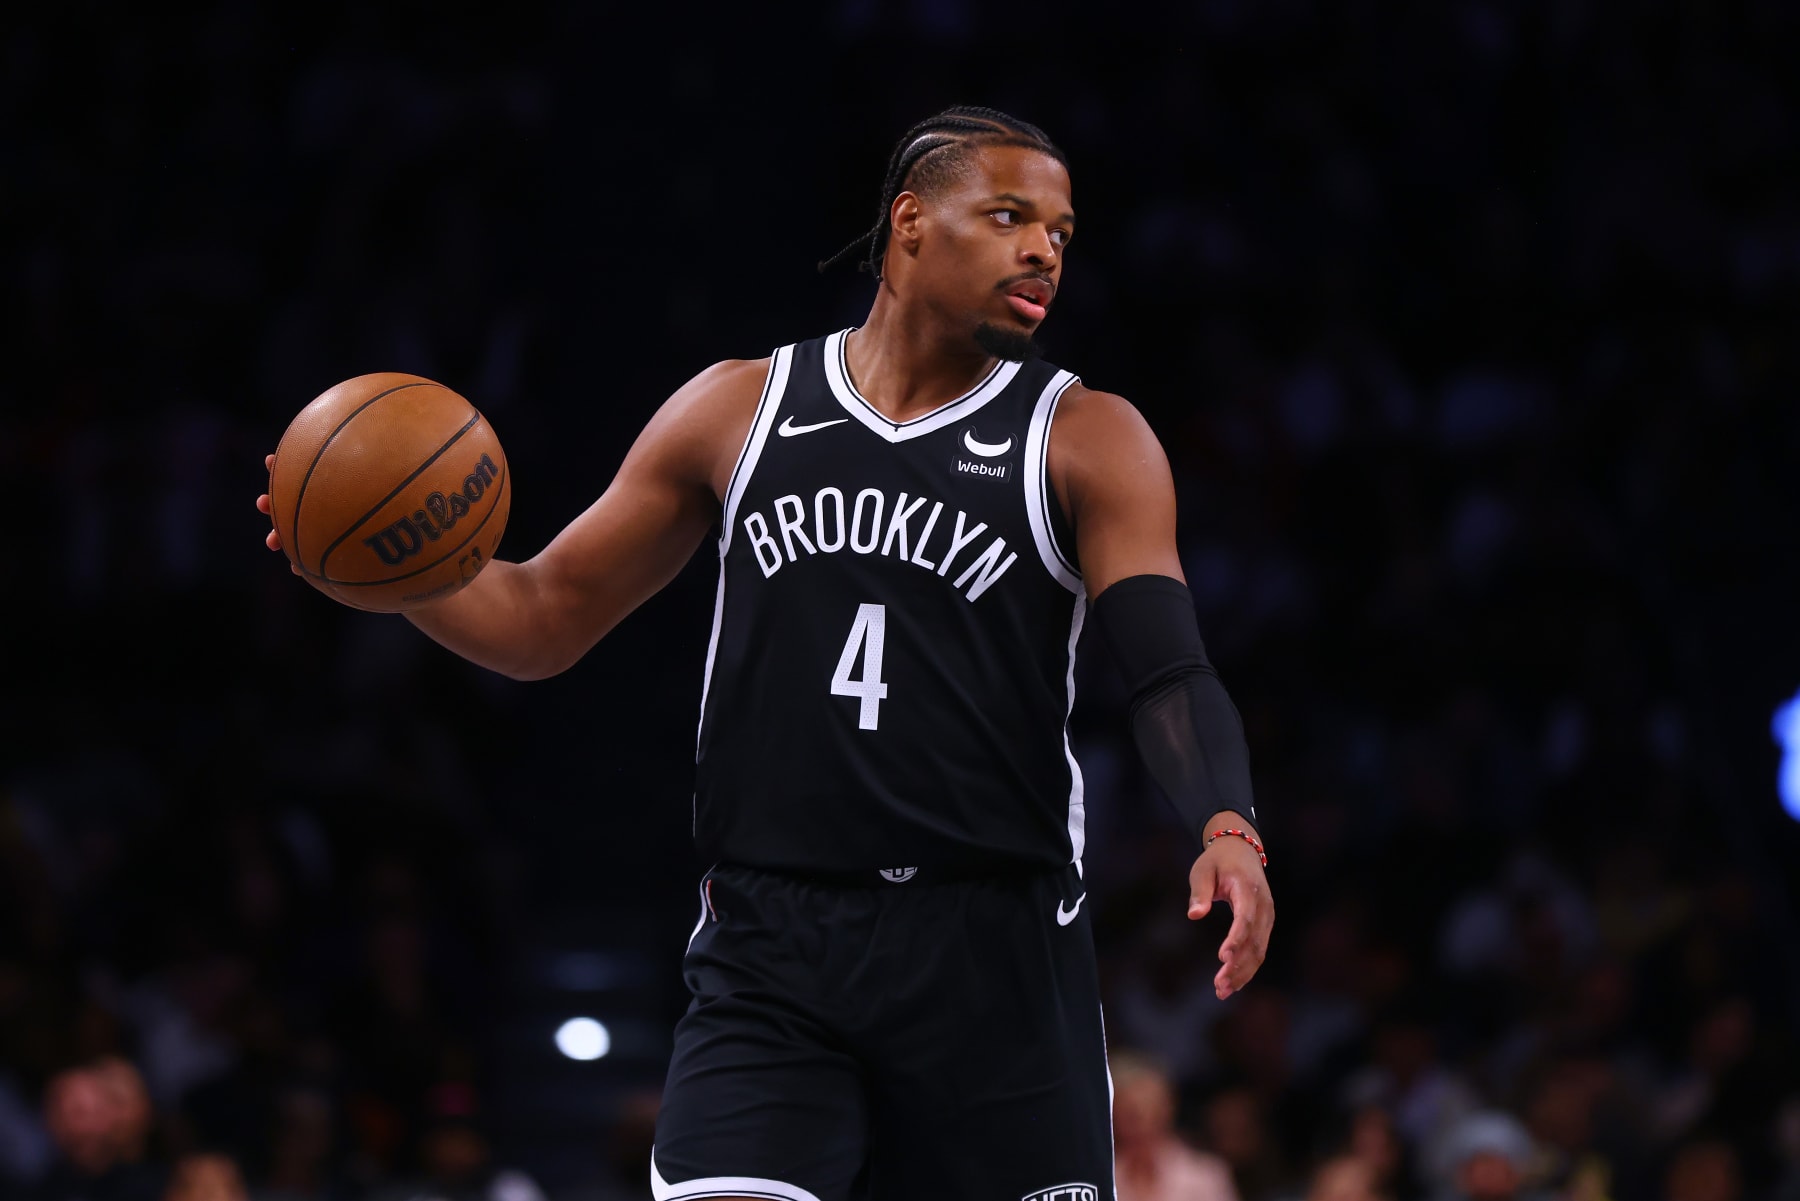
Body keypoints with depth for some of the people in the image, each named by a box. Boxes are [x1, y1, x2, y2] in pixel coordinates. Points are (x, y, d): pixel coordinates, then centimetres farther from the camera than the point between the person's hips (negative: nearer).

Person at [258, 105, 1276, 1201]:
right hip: (771, 950, 1)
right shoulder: (741, 410, 10)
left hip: (996, 955, -1)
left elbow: (1172, 670, -8)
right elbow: (544, 618, 14)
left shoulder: (1087, 441, 4)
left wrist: (1227, 832, -29)